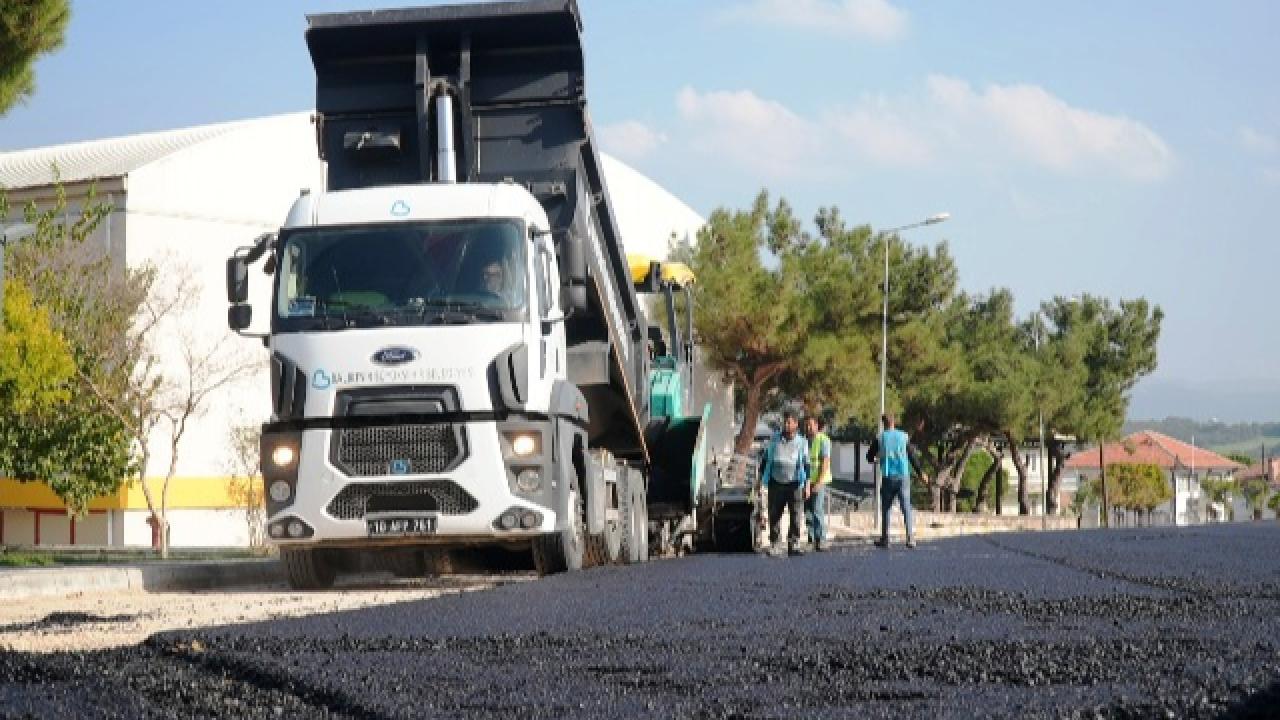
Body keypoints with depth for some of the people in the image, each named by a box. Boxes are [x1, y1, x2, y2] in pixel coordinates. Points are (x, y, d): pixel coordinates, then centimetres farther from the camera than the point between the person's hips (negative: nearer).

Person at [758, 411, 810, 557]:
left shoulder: (802, 443, 5)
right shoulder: (774, 441, 9)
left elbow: (806, 464, 3)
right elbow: (765, 460, 14)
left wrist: (807, 483, -6)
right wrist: (760, 480, 10)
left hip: (795, 484, -1)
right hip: (776, 483, 1)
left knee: (796, 516, -4)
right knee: (774, 516, 1)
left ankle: (793, 544, 3)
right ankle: (774, 545, 9)